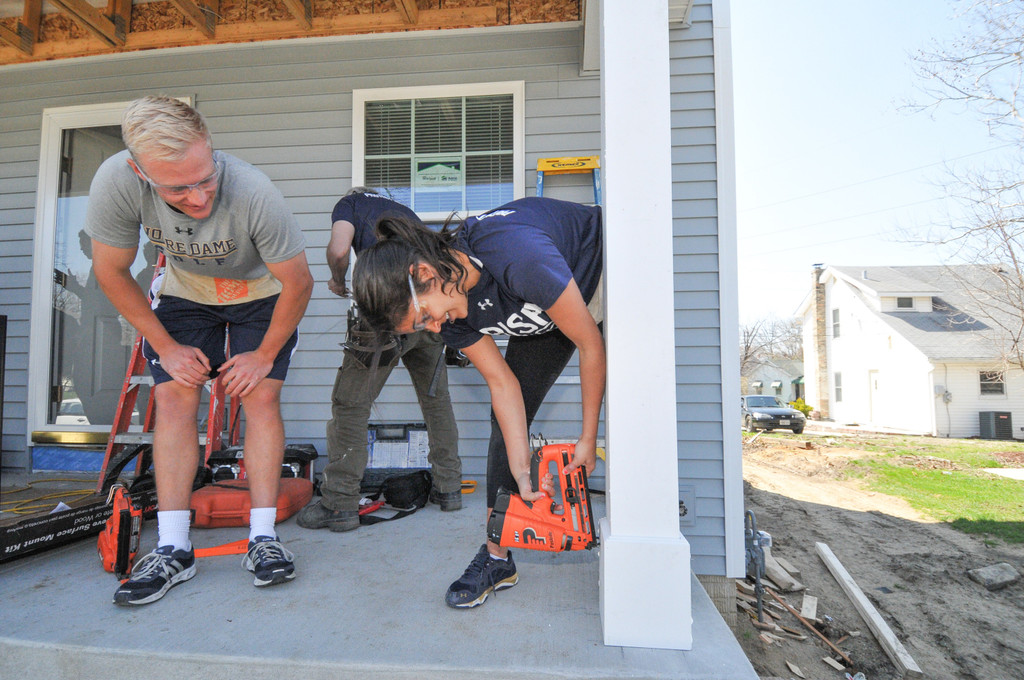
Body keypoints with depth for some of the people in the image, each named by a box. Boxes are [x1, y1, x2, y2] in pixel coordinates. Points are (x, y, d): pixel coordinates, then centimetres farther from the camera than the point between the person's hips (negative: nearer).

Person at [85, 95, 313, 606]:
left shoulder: (254, 193, -37)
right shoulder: (116, 181, -28)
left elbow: (298, 283, -23)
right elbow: (111, 272, -10)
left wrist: (264, 355, -14)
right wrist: (167, 347, -9)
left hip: (262, 294, -2)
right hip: (185, 292, 3)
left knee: (261, 396, -13)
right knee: (173, 397, -8)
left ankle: (262, 538, -4)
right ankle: (173, 550, -1)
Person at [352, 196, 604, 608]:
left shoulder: (514, 254, -42)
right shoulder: (446, 306, -20)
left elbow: (591, 345, -30)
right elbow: (502, 382, -16)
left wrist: (588, 439, -20)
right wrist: (522, 475, -21)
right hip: (542, 311, 5)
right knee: (506, 418, -2)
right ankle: (497, 557, 7)